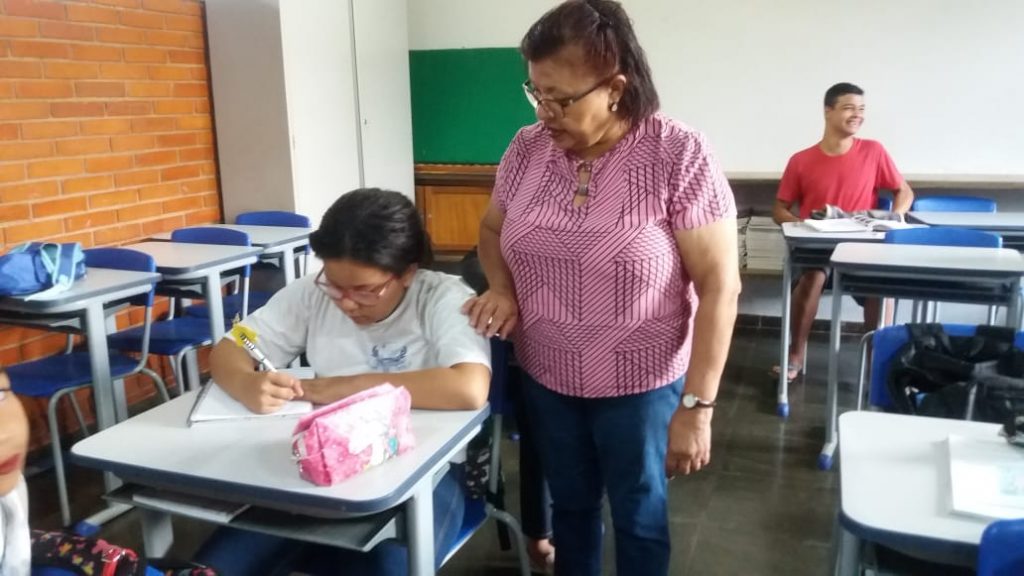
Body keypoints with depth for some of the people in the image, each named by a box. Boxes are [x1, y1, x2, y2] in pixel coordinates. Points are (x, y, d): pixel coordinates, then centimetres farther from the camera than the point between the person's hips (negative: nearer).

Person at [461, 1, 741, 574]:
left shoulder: (680, 156, -18)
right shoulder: (527, 149, -4)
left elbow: (719, 285, -16)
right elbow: (493, 229, 14)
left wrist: (697, 405, -18)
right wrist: (503, 289, -7)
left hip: (641, 386, -4)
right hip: (547, 380, 4)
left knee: (639, 518, 16)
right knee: (570, 505, 23)